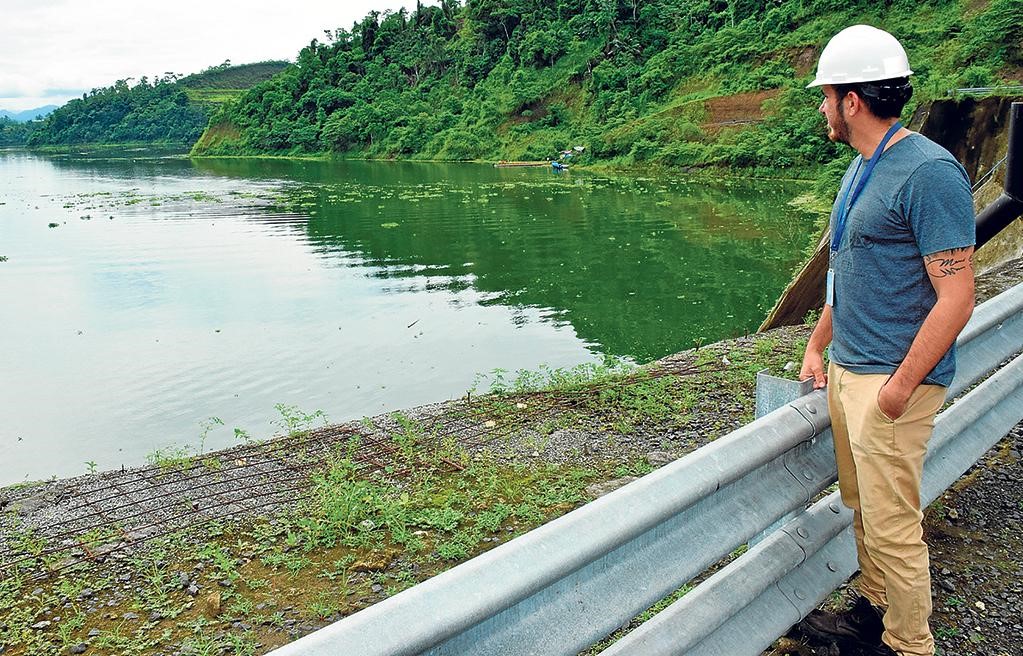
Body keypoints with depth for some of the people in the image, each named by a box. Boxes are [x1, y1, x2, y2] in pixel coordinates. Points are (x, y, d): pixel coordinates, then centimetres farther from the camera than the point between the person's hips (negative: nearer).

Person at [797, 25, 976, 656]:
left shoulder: (929, 172, -16)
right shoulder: (861, 170, 13)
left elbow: (956, 297, -19)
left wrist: (900, 385, -20)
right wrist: (816, 348, 21)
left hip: (893, 381, -9)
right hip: (847, 370, 9)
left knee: (893, 526, 0)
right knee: (863, 508, 19)